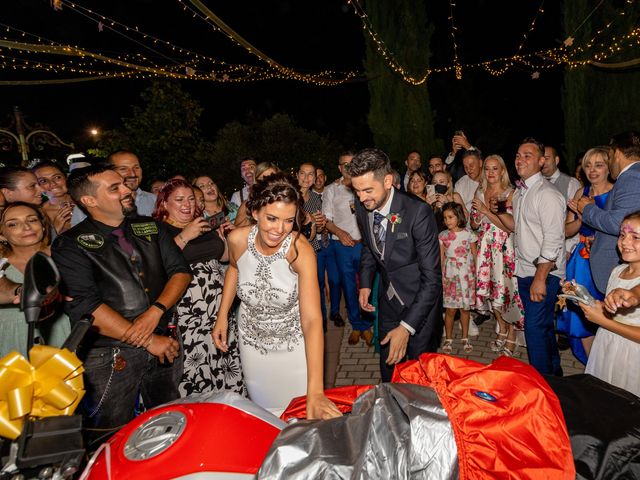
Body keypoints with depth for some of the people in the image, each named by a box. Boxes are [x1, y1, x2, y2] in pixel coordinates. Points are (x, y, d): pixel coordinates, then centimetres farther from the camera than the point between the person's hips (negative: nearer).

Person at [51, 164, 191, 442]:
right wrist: (148, 341, -17)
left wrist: (154, 313, -16)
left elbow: (181, 271, 2)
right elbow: (85, 307, -16)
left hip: (165, 343, 5)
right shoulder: (71, 245, -7)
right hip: (111, 355, -4)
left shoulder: (151, 228, 8)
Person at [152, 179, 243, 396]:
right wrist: (184, 236, -20)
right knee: (193, 370, -3)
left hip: (219, 310, 6)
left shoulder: (205, 225, 15)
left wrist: (224, 237, 7)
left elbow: (225, 256, 24)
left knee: (221, 359, 10)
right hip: (187, 315, -5)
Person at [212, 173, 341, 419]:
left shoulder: (300, 250, -30)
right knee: (263, 409, 18)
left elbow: (312, 319, -36)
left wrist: (315, 393, -43)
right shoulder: (238, 239, -19)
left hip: (295, 342, -2)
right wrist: (222, 315, -2)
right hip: (252, 340, 3)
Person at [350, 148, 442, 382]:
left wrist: (406, 326, -27)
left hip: (420, 301, -5)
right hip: (388, 299, 5)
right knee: (388, 366, 17)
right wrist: (365, 284, 4)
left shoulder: (418, 212, -27)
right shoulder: (362, 207, -9)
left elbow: (432, 278, -25)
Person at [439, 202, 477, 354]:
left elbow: (475, 255, 2)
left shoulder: (468, 233, -3)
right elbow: (441, 259, 3)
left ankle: (465, 338, 24)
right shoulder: (442, 236, 0)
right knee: (450, 309, 3)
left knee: (465, 308, 9)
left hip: (467, 276, 0)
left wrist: (477, 275, -2)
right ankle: (448, 339, 17)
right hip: (450, 276, 0)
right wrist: (440, 277, 0)